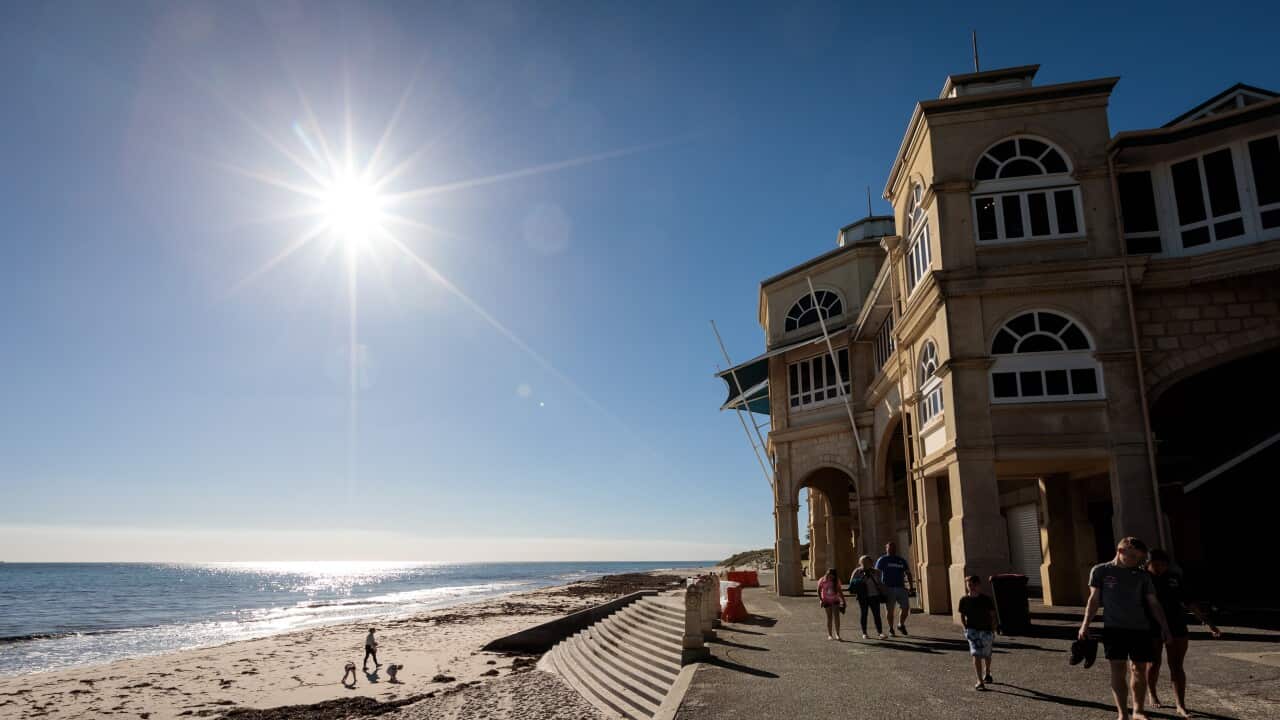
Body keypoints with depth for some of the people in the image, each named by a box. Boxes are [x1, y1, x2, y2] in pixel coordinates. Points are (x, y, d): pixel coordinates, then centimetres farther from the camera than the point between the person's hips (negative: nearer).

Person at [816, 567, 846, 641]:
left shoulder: (836, 580, -10)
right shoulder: (822, 581, -15)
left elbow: (839, 590, 2)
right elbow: (818, 591, -5)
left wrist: (843, 600, 0)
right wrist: (820, 600, -14)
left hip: (835, 600, 1)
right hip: (826, 601, -1)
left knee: (836, 616, -10)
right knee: (829, 617, 1)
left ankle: (837, 634, -4)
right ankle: (829, 635, 8)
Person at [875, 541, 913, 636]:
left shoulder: (901, 561, 17)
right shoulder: (882, 560, 3)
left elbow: (908, 573, 19)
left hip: (901, 587, 4)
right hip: (888, 588, -4)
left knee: (906, 607, -1)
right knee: (890, 609, -1)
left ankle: (901, 625, 23)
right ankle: (891, 629, 12)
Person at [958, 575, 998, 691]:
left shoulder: (986, 600, -9)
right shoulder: (964, 600, -4)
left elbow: (992, 615, -1)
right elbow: (962, 616, 8)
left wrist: (993, 630, -3)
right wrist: (966, 628, 1)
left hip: (986, 630, 0)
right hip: (973, 631, 0)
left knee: (986, 655, 16)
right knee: (976, 655, -13)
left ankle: (987, 673, 44)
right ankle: (980, 681, -11)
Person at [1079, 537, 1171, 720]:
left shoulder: (1143, 575, 9)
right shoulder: (1100, 571, 2)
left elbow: (1153, 603, 11)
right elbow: (1094, 599, 4)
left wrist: (1164, 626, 0)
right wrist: (1085, 625, -2)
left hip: (1140, 628, 3)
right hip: (1114, 627, -3)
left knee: (1140, 669, 7)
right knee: (1118, 669, -6)